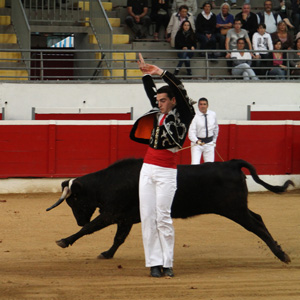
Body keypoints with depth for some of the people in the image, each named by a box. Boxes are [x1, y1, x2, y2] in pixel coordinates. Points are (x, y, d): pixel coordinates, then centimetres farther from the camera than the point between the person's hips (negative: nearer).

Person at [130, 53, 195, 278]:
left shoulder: (183, 115, -2)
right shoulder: (158, 113, 15)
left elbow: (180, 91, -14)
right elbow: (150, 91, 25)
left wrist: (161, 72, -15)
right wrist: (146, 73, 17)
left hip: (166, 172, -7)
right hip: (148, 168, 7)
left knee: (163, 217, -9)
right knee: (147, 216, 2)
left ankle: (167, 264, -4)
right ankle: (154, 262, 4)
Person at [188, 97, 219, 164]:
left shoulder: (213, 114, 0)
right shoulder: (195, 116, -13)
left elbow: (216, 128, 17)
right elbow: (191, 133, -20)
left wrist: (214, 141, 20)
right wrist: (197, 141, -37)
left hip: (209, 144, 3)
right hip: (197, 143, -3)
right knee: (195, 165, -14)